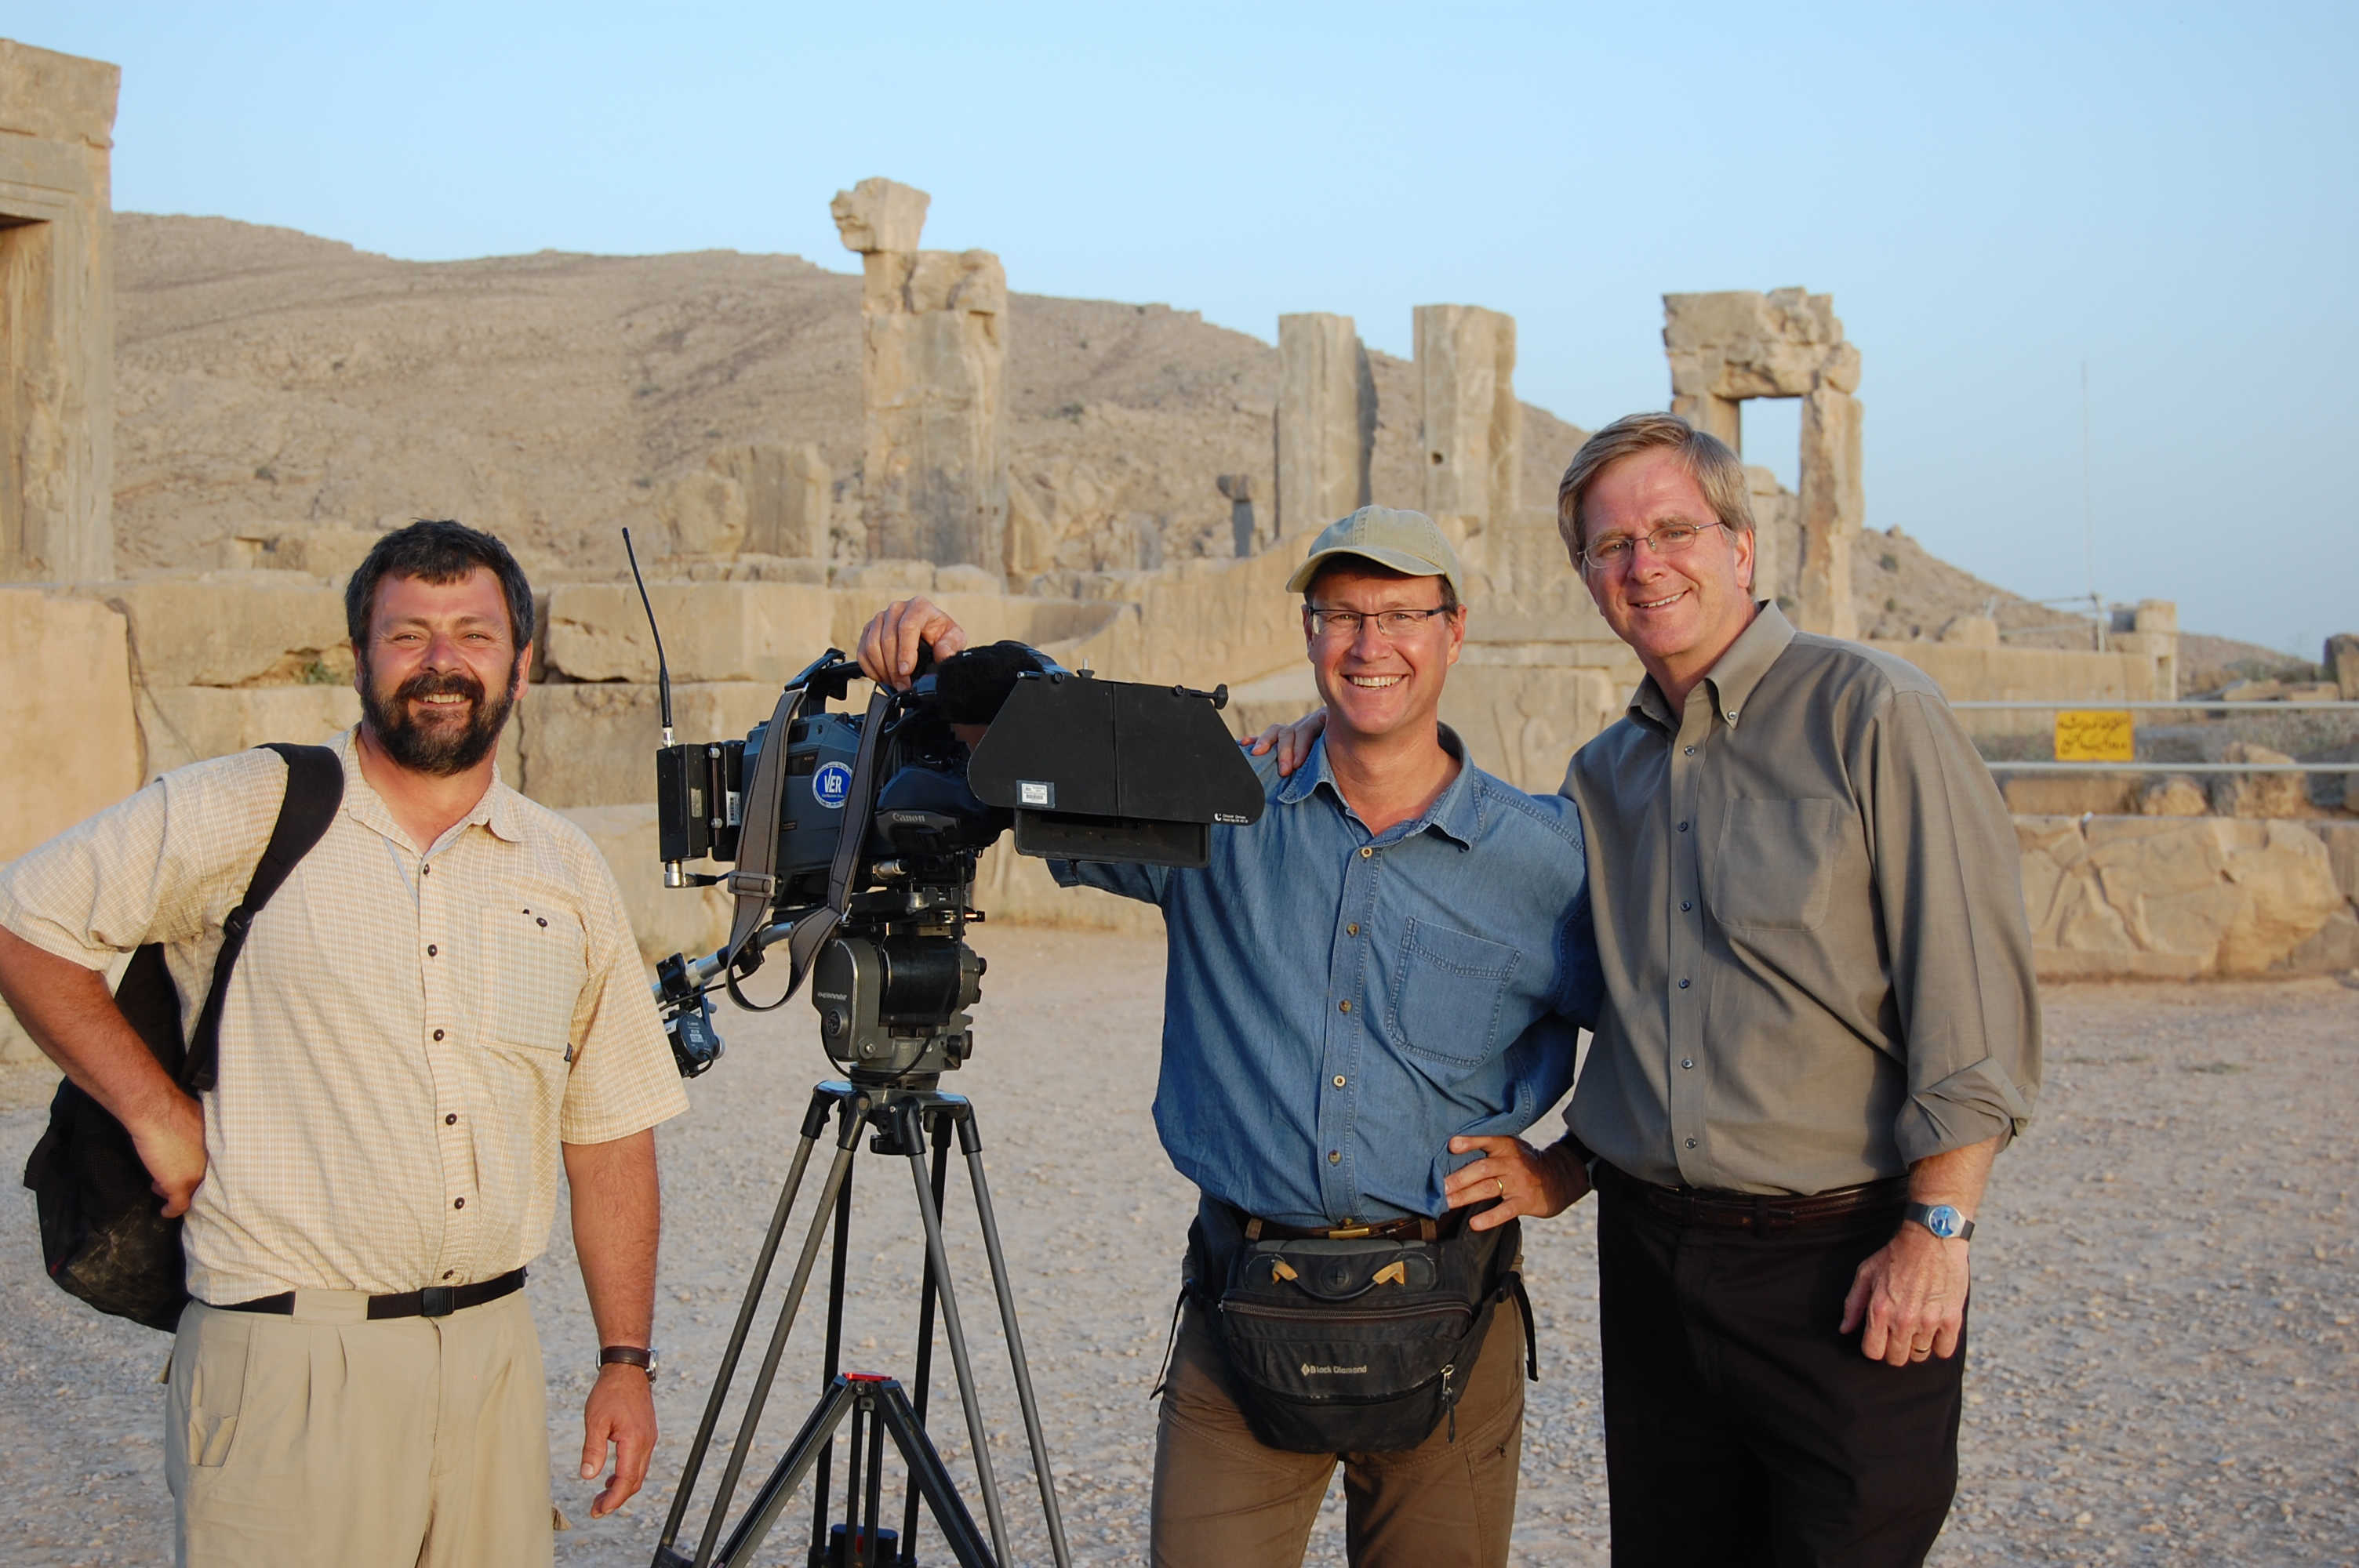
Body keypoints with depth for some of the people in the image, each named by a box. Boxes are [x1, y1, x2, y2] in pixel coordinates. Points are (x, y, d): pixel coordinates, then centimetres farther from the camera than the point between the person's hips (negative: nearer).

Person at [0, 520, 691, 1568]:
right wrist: (156, 1112, -6)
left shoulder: (568, 871, 9)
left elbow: (611, 1128, 12)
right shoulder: (237, 815, -3)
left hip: (496, 1355, 4)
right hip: (289, 1357, -4)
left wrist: (626, 1361, 8)